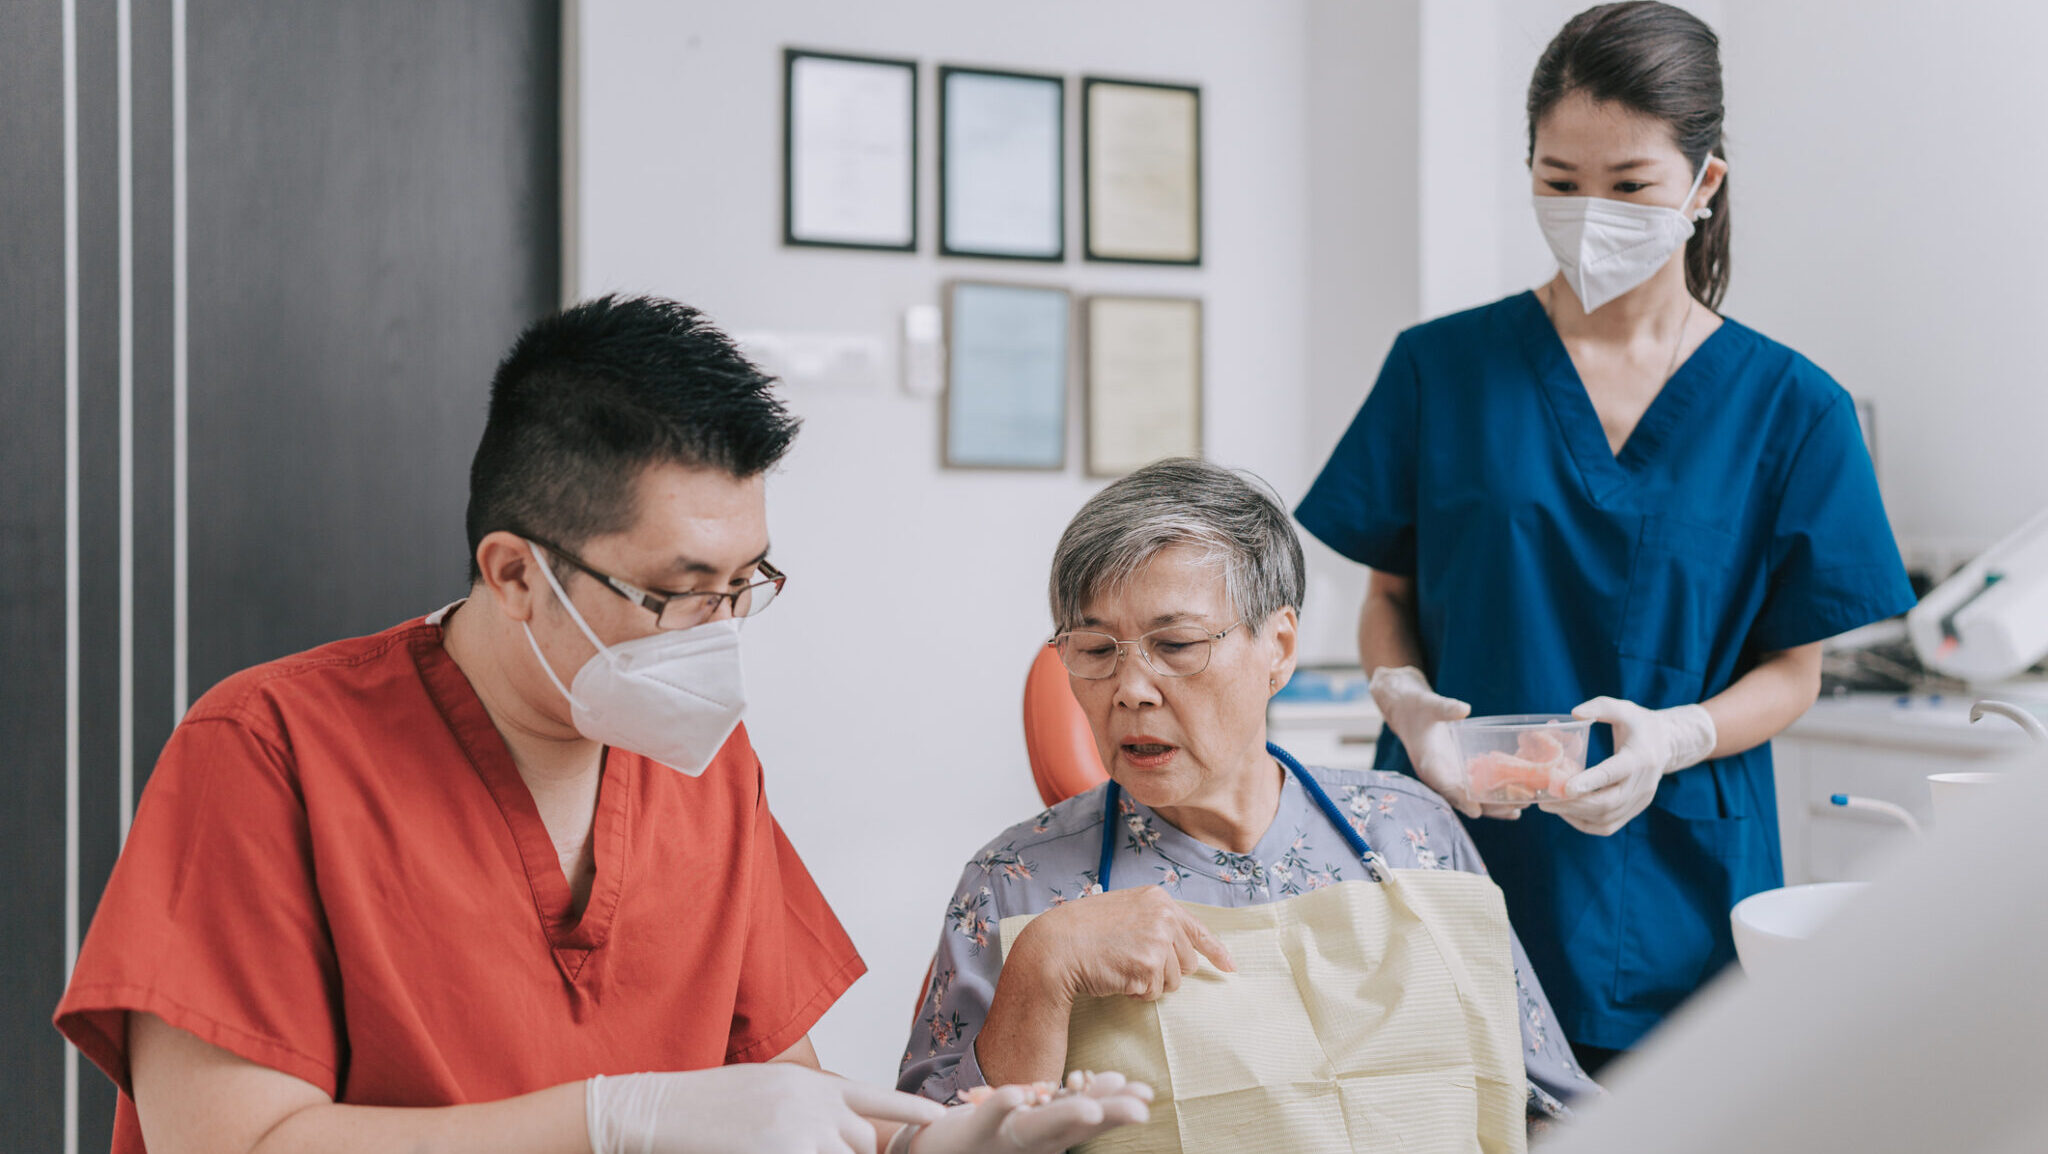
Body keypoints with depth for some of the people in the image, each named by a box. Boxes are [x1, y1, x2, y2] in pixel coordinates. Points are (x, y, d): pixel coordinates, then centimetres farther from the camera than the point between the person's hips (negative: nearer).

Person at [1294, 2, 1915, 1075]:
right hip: (1456, 864, 0)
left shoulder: (1791, 410, 0)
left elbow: (1792, 668, 3)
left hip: (1670, 897, 0)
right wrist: (1407, 702, -14)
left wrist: (1671, 738, -17)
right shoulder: (1442, 366, 1)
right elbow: (1389, 598, 8)